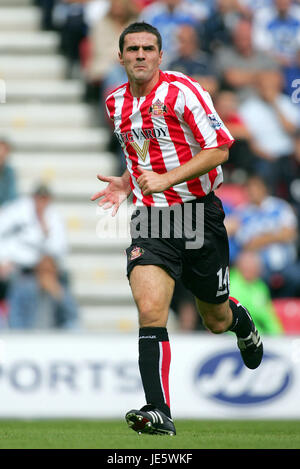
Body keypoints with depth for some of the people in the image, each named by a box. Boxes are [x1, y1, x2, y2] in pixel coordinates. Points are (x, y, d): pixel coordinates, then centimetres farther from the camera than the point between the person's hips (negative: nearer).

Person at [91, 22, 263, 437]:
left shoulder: (182, 90, -11)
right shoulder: (117, 103, 9)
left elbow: (219, 149, -14)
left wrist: (166, 180, -22)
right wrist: (125, 184, 8)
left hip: (198, 213, -3)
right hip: (150, 217, 3)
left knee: (216, 319, 12)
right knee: (150, 309, -19)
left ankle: (243, 325, 51)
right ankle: (159, 414, -23)